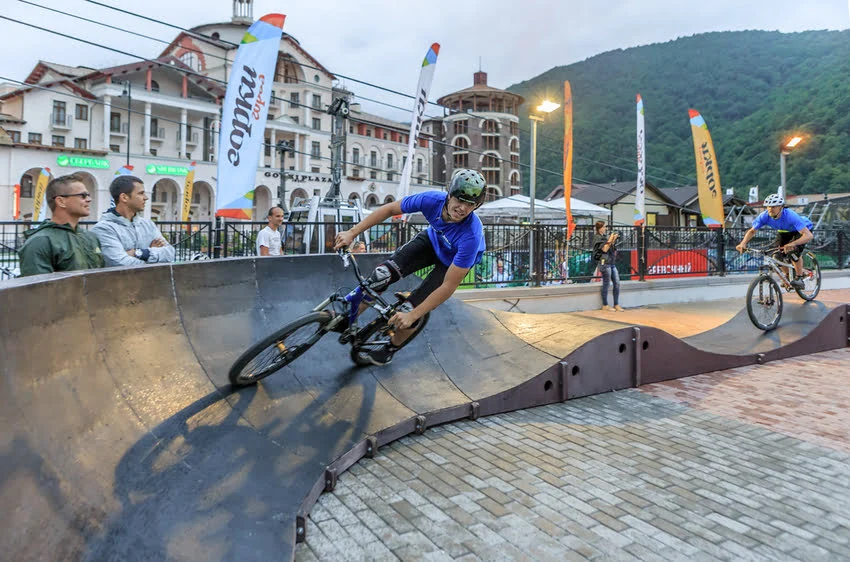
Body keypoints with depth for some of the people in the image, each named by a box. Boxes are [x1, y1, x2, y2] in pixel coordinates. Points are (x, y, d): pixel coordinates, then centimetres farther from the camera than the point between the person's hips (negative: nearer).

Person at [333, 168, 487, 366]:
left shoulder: (471, 236, -42)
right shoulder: (432, 199, -33)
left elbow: (449, 286, -37)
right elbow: (389, 209, -17)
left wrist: (412, 315, -35)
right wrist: (352, 233, -21)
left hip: (453, 261, -3)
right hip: (431, 240, 3)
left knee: (409, 312, -10)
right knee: (383, 274, -19)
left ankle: (393, 346, 24)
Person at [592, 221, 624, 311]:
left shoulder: (604, 237, 19)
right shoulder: (598, 238, -4)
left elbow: (612, 249, 18)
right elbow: (605, 249, -14)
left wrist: (614, 240, 8)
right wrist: (610, 240, -10)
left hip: (612, 262, 8)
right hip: (604, 262, -8)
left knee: (617, 283, 4)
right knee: (606, 283, -4)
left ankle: (616, 305, 9)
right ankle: (605, 305, 5)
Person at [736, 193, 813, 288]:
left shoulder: (790, 216, -41)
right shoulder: (765, 216, -28)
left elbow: (809, 235, -47)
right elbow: (752, 231, -14)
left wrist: (793, 244, -66)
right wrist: (743, 243, -34)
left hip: (803, 230, -5)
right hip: (785, 231, 5)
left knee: (792, 251, -29)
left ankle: (799, 278, -9)